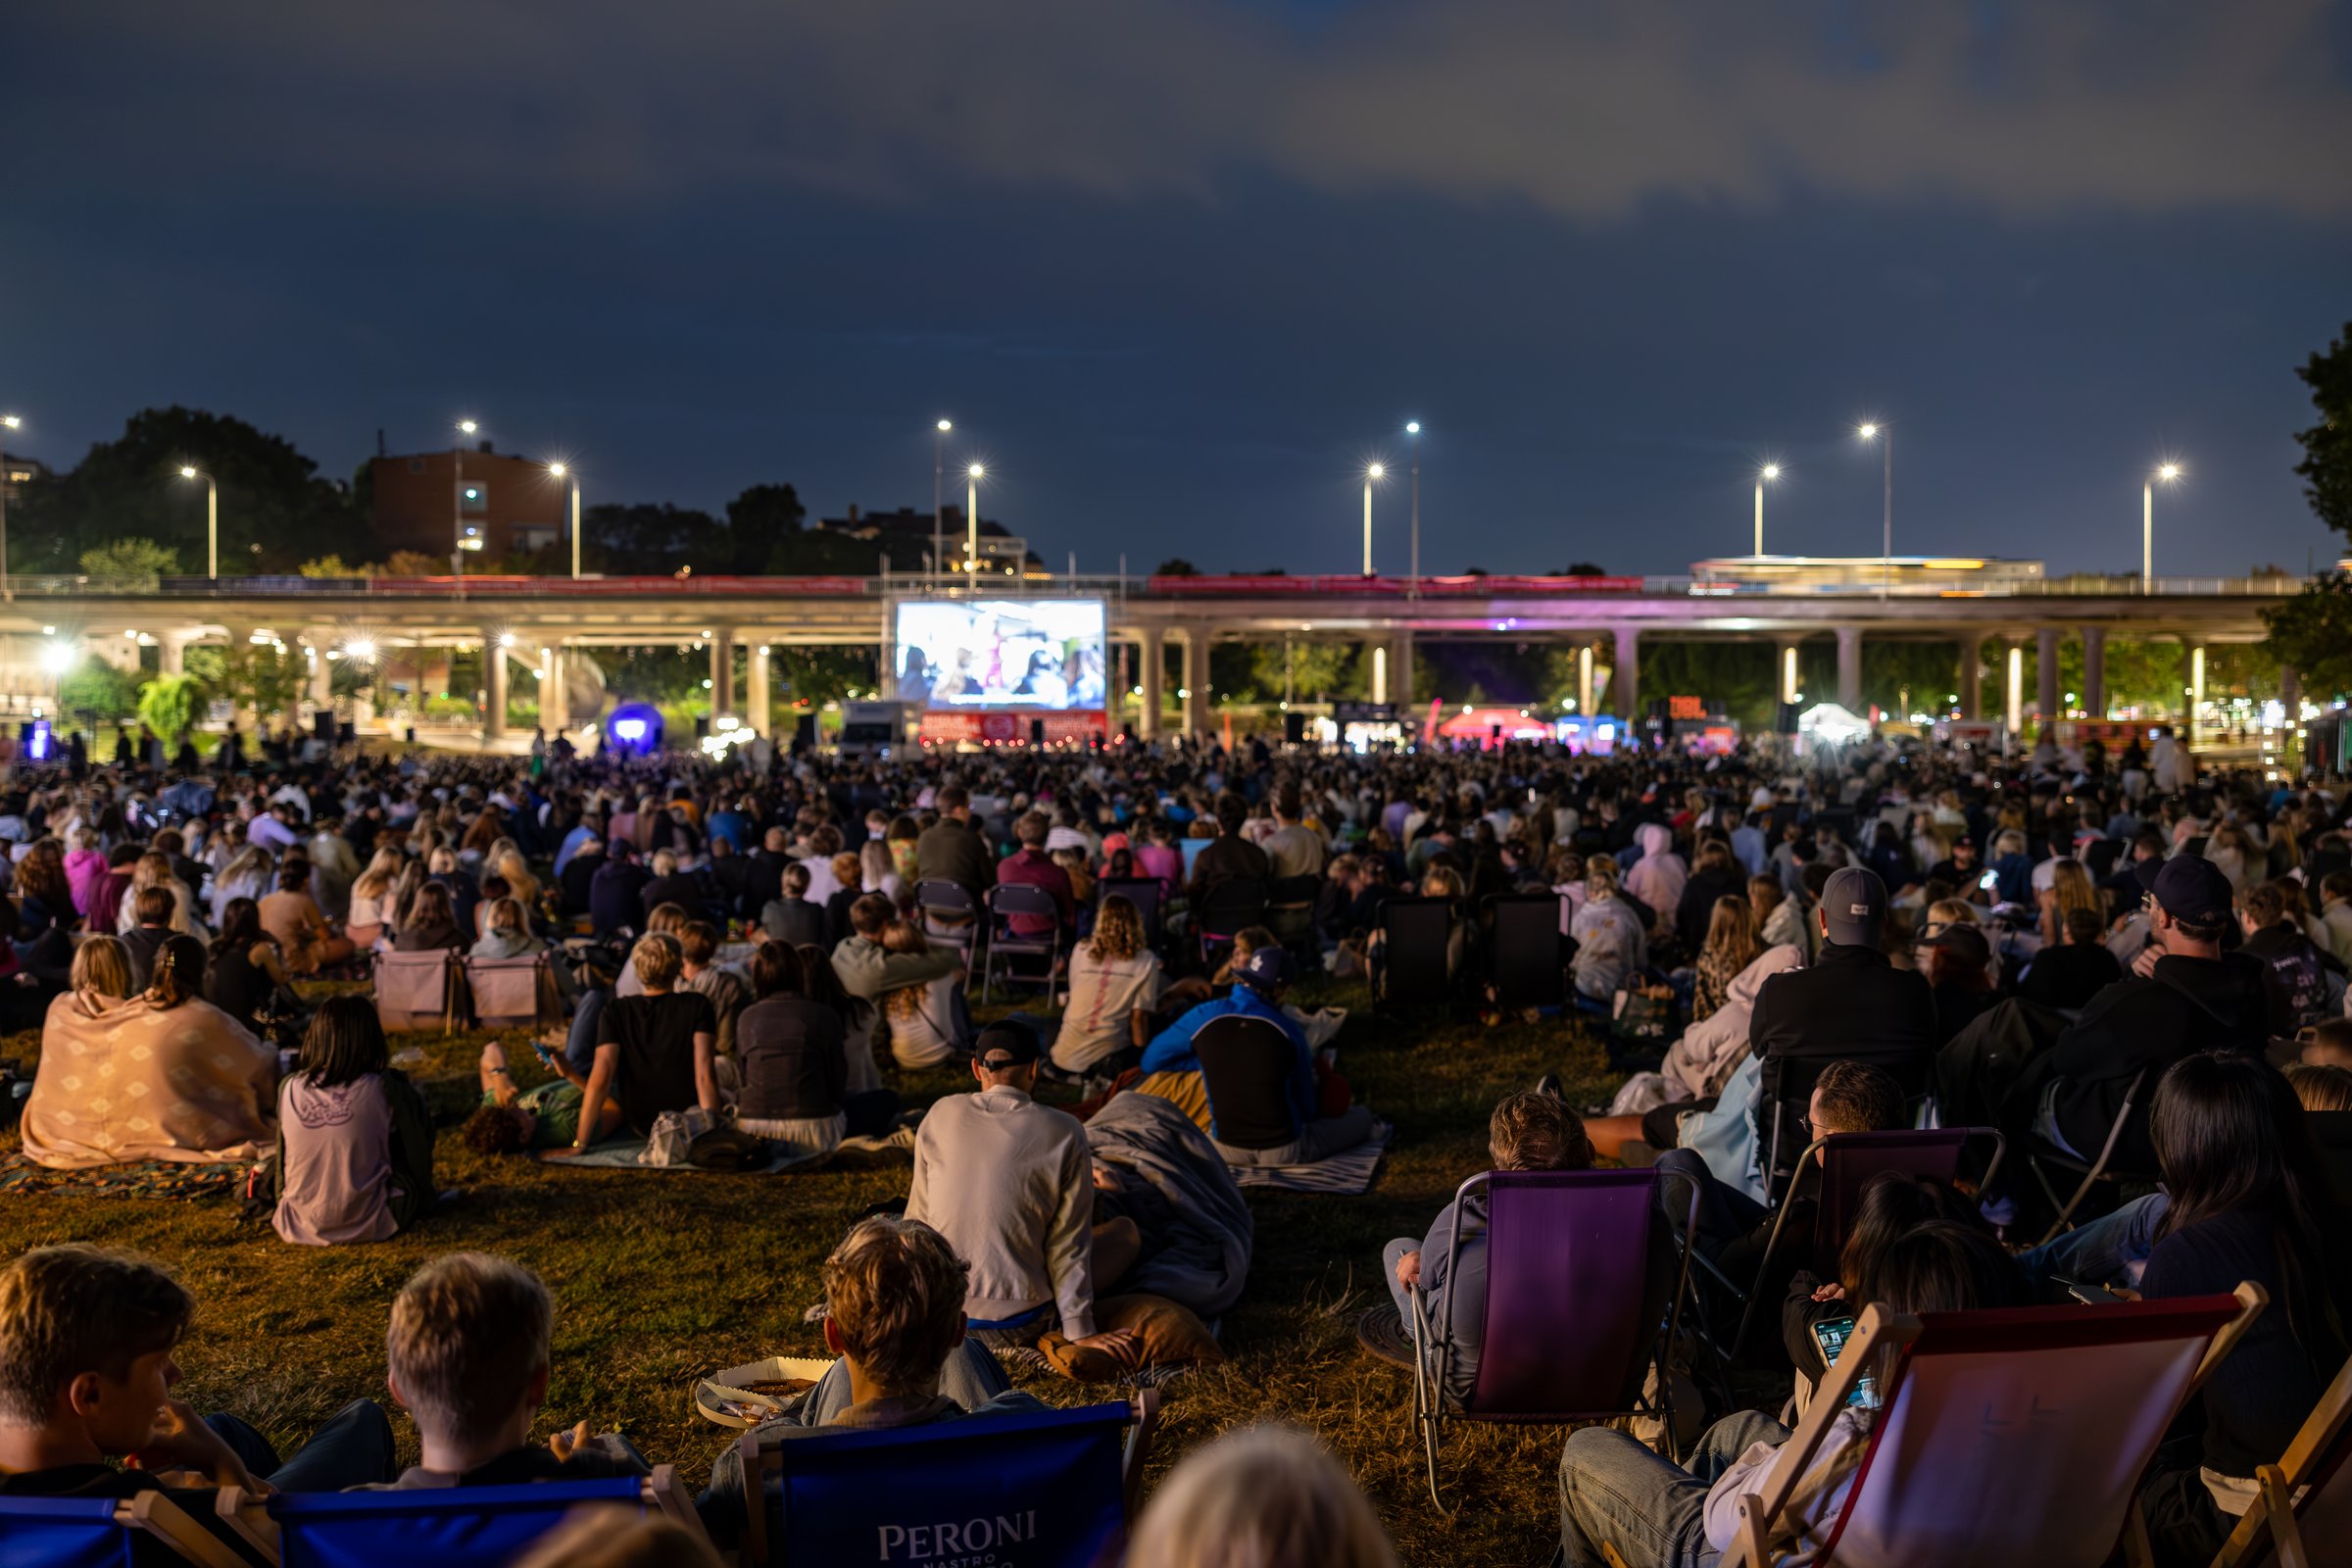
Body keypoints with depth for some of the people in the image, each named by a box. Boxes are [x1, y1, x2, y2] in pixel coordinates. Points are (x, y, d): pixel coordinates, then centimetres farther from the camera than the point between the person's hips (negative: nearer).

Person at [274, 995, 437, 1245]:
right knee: (418, 1112, 11)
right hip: (369, 1225, -4)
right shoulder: (382, 1089, -15)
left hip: (299, 1226, 4)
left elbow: (282, 1156, 10)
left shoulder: (289, 1088, -6)